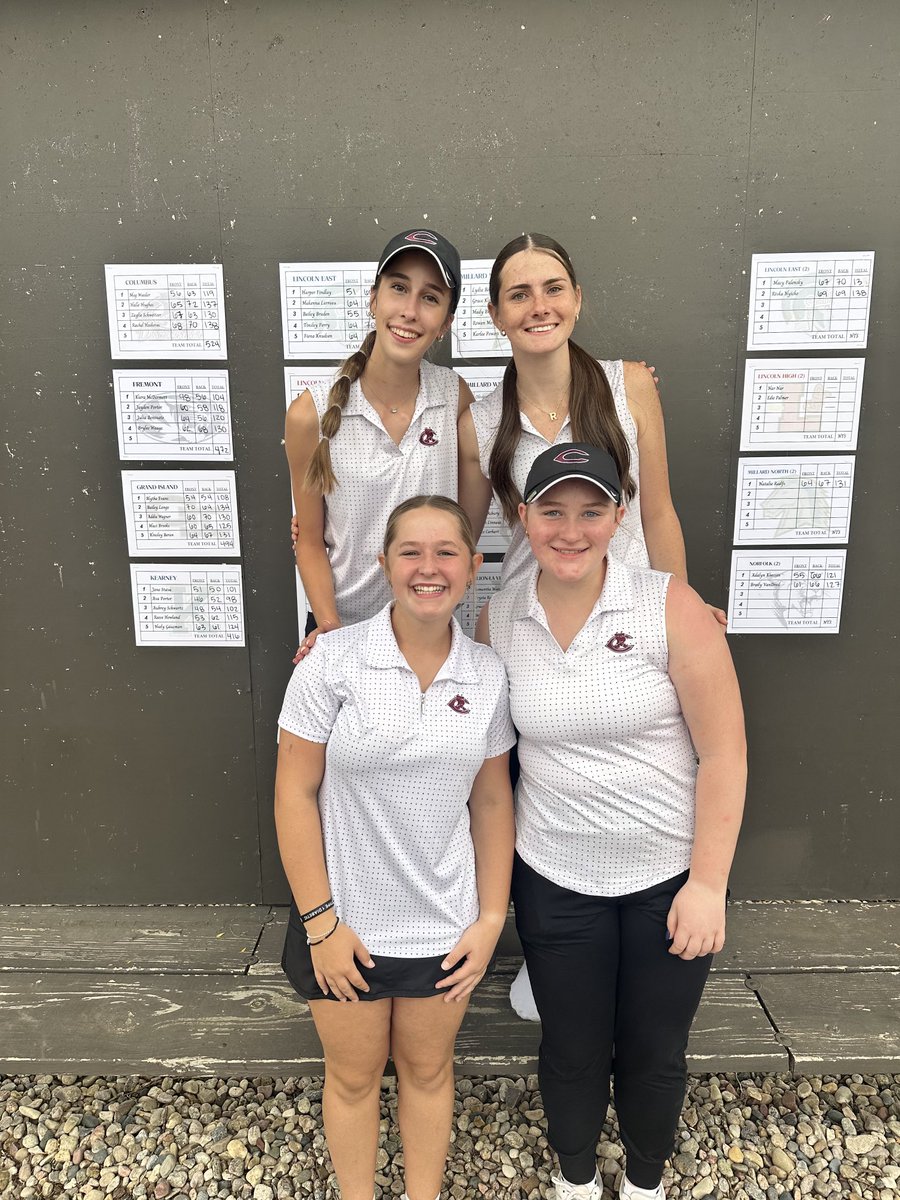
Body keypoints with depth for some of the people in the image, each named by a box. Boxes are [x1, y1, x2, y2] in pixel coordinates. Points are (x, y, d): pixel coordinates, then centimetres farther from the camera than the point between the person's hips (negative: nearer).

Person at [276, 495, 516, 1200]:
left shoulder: (487, 675, -6)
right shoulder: (335, 660, -15)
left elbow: (491, 800, 2)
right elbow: (295, 793, -11)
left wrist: (492, 917, 1)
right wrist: (319, 921, -11)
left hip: (443, 924, 2)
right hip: (345, 922, -2)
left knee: (428, 1069, 22)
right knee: (354, 1076, 19)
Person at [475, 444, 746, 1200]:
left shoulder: (670, 607, -17)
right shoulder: (498, 617, -8)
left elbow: (723, 753, -13)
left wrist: (707, 882, -13)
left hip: (669, 877, -1)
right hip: (555, 880, 2)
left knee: (655, 1050, 19)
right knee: (572, 1048, 20)